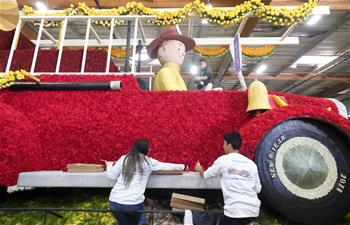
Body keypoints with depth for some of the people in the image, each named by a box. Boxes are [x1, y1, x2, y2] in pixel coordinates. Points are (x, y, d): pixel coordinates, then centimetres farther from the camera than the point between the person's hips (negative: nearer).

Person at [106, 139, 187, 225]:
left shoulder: (124, 159, 6)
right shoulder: (149, 161, 4)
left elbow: (111, 176, 9)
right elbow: (166, 166, 17)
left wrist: (109, 165, 30)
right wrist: (183, 166, 32)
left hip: (115, 202, 2)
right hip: (134, 203, -1)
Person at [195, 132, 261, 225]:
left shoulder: (222, 160, -3)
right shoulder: (251, 163, 6)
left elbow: (206, 175, 11)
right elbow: (258, 189, 10)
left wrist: (199, 170, 32)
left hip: (235, 211, -5)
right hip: (253, 210, 5)